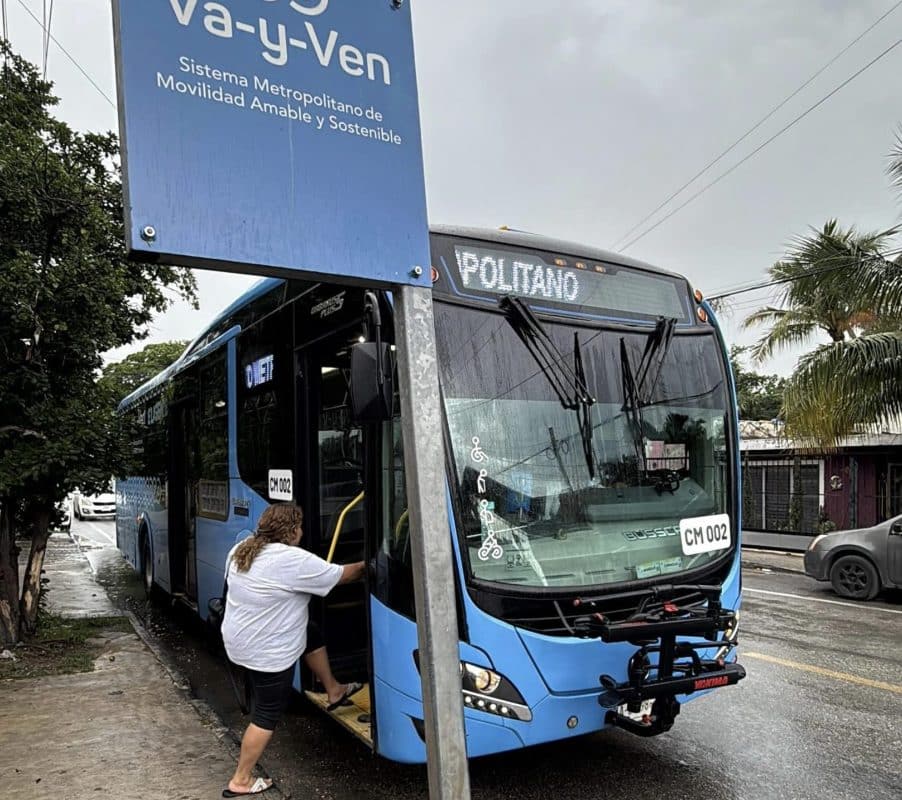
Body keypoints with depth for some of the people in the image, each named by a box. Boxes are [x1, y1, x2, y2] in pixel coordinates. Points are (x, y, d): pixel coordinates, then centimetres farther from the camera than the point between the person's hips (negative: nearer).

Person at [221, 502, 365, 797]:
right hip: (267, 651, -9)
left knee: (312, 634, 23)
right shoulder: (293, 560, -24)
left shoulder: (241, 549, -1)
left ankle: (334, 692, 37)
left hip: (239, 638, 9)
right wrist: (366, 566, 5)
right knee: (268, 714, 8)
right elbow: (343, 574, -15)